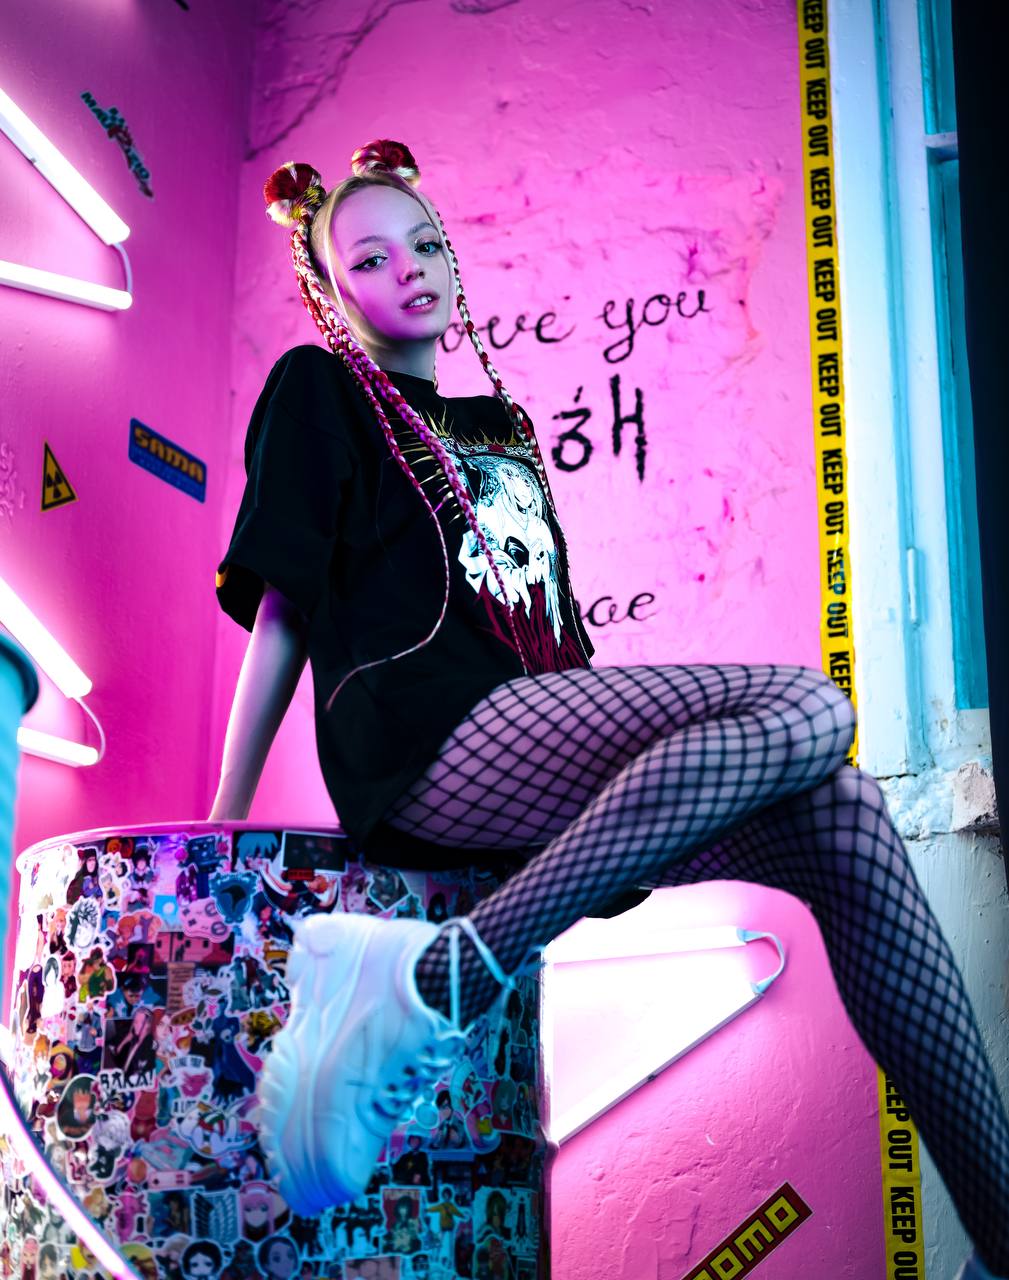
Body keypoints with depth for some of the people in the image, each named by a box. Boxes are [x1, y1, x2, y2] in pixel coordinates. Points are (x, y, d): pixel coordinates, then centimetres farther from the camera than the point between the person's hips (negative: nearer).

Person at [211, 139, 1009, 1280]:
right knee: (805, 709, -26)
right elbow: (283, 609, 4)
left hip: (532, 753, 6)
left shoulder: (500, 428, 31)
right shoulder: (318, 391, 12)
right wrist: (228, 815, 0)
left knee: (839, 820, -16)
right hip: (424, 746, -6)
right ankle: (430, 986, -32)